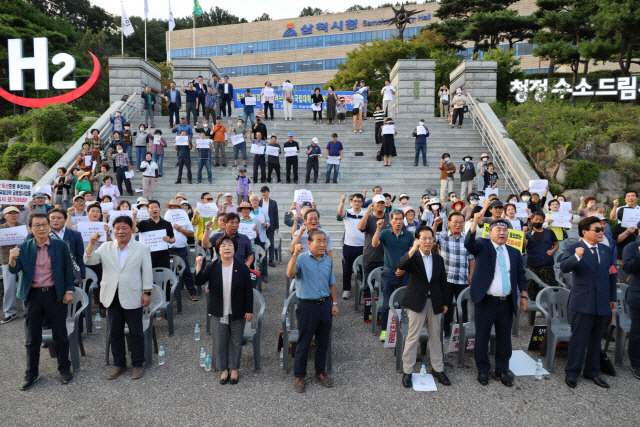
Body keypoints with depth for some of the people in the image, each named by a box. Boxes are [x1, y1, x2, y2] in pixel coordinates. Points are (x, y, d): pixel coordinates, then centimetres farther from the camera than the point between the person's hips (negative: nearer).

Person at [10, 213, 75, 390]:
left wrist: (69, 290, -3)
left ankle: (64, 369, 23)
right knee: (32, 338, 11)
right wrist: (12, 259, -28)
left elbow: (68, 269, 2)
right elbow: (14, 270, -7)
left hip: (55, 294, -1)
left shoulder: (60, 246, -2)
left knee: (60, 335, 8)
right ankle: (31, 374, 24)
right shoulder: (23, 248, 0)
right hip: (32, 295, 1)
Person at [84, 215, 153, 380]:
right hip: (112, 297, 3)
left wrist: (147, 292, -7)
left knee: (136, 332, 6)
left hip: (132, 297, -3)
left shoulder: (142, 248, -1)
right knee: (115, 333, 13)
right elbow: (89, 261, -1)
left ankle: (138, 364, 19)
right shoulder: (106, 247, 7)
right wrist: (92, 243, -14)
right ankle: (118, 364, 28)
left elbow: (147, 272, -2)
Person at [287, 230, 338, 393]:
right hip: (307, 306, -5)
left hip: (325, 305, 5)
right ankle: (299, 376, 20)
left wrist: (334, 303, 13)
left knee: (323, 342, 15)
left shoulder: (328, 260, 6)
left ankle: (321, 372, 32)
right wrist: (295, 255, -36)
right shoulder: (301, 259, -10)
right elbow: (290, 274, -29)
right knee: (303, 343, 5)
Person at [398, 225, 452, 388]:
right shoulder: (412, 257, -8)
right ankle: (407, 371, 13)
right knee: (413, 336, 1)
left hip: (435, 302, 4)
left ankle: (438, 369, 27)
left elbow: (443, 282, 12)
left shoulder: (438, 259, 7)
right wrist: (414, 248, -40)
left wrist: (446, 302, 10)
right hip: (417, 301, -4)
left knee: (435, 336, 13)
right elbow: (401, 266, -31)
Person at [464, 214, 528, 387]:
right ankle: (483, 370, 22)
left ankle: (503, 370, 28)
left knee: (504, 339, 13)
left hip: (507, 303, 4)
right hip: (485, 302, -4)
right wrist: (475, 223, -37)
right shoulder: (483, 247, -1)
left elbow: (521, 275, 15)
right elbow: (469, 244, -22)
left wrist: (524, 296, 6)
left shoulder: (514, 253, 11)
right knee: (482, 338, 7)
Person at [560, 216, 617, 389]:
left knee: (596, 340, 15)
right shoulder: (573, 249, -8)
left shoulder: (606, 250, 11)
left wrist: (613, 297, 15)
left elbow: (612, 275, 16)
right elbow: (564, 267, -25)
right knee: (578, 340, 1)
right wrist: (576, 257, -43)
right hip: (583, 302, -5)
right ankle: (572, 373, 13)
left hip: (603, 304, 6)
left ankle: (592, 372, 29)